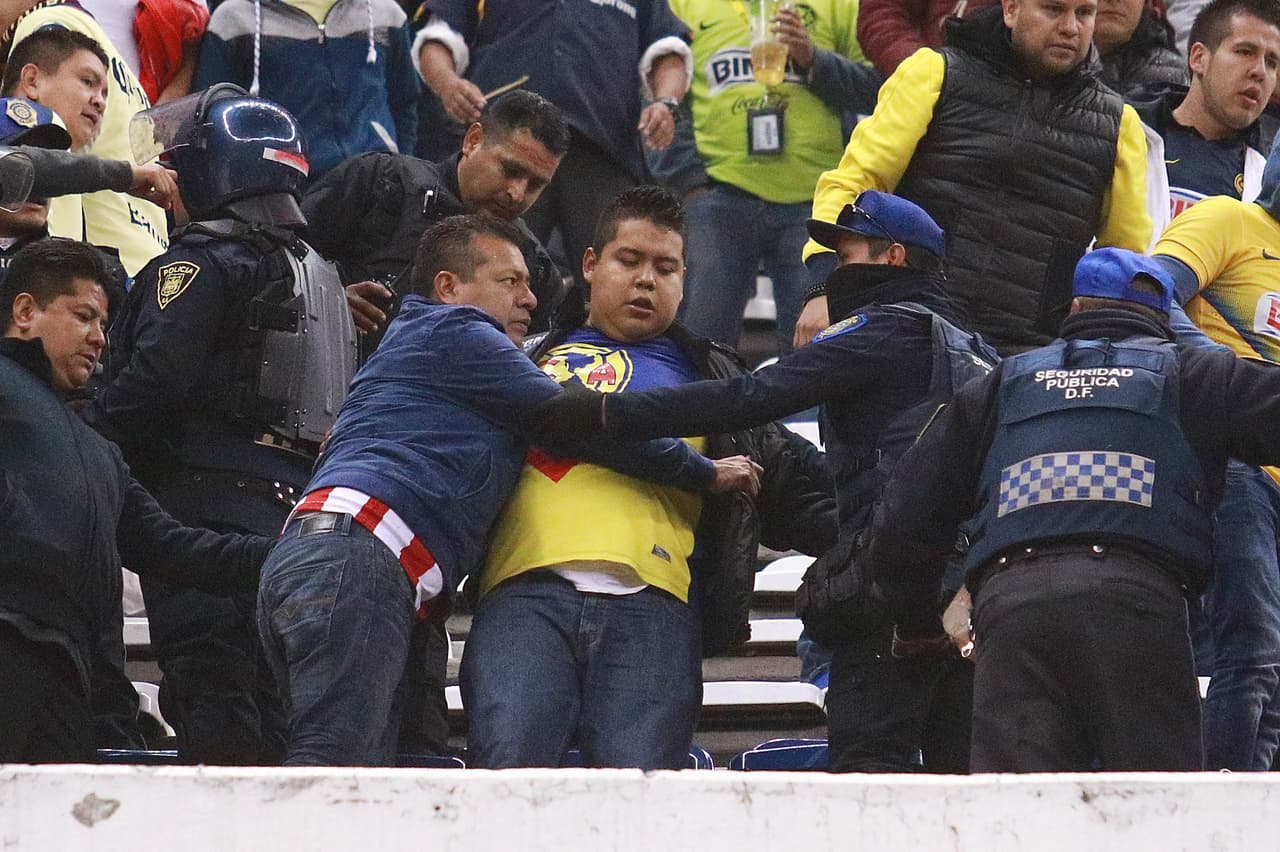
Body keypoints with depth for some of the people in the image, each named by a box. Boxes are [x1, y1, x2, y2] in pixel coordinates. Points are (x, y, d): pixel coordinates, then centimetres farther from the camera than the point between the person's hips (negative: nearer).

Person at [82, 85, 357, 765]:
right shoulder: (316, 271, 22)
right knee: (263, 683, 10)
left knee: (209, 684, -13)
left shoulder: (201, 265, -7)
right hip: (293, 497, 9)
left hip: (208, 495, -9)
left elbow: (152, 382, -18)